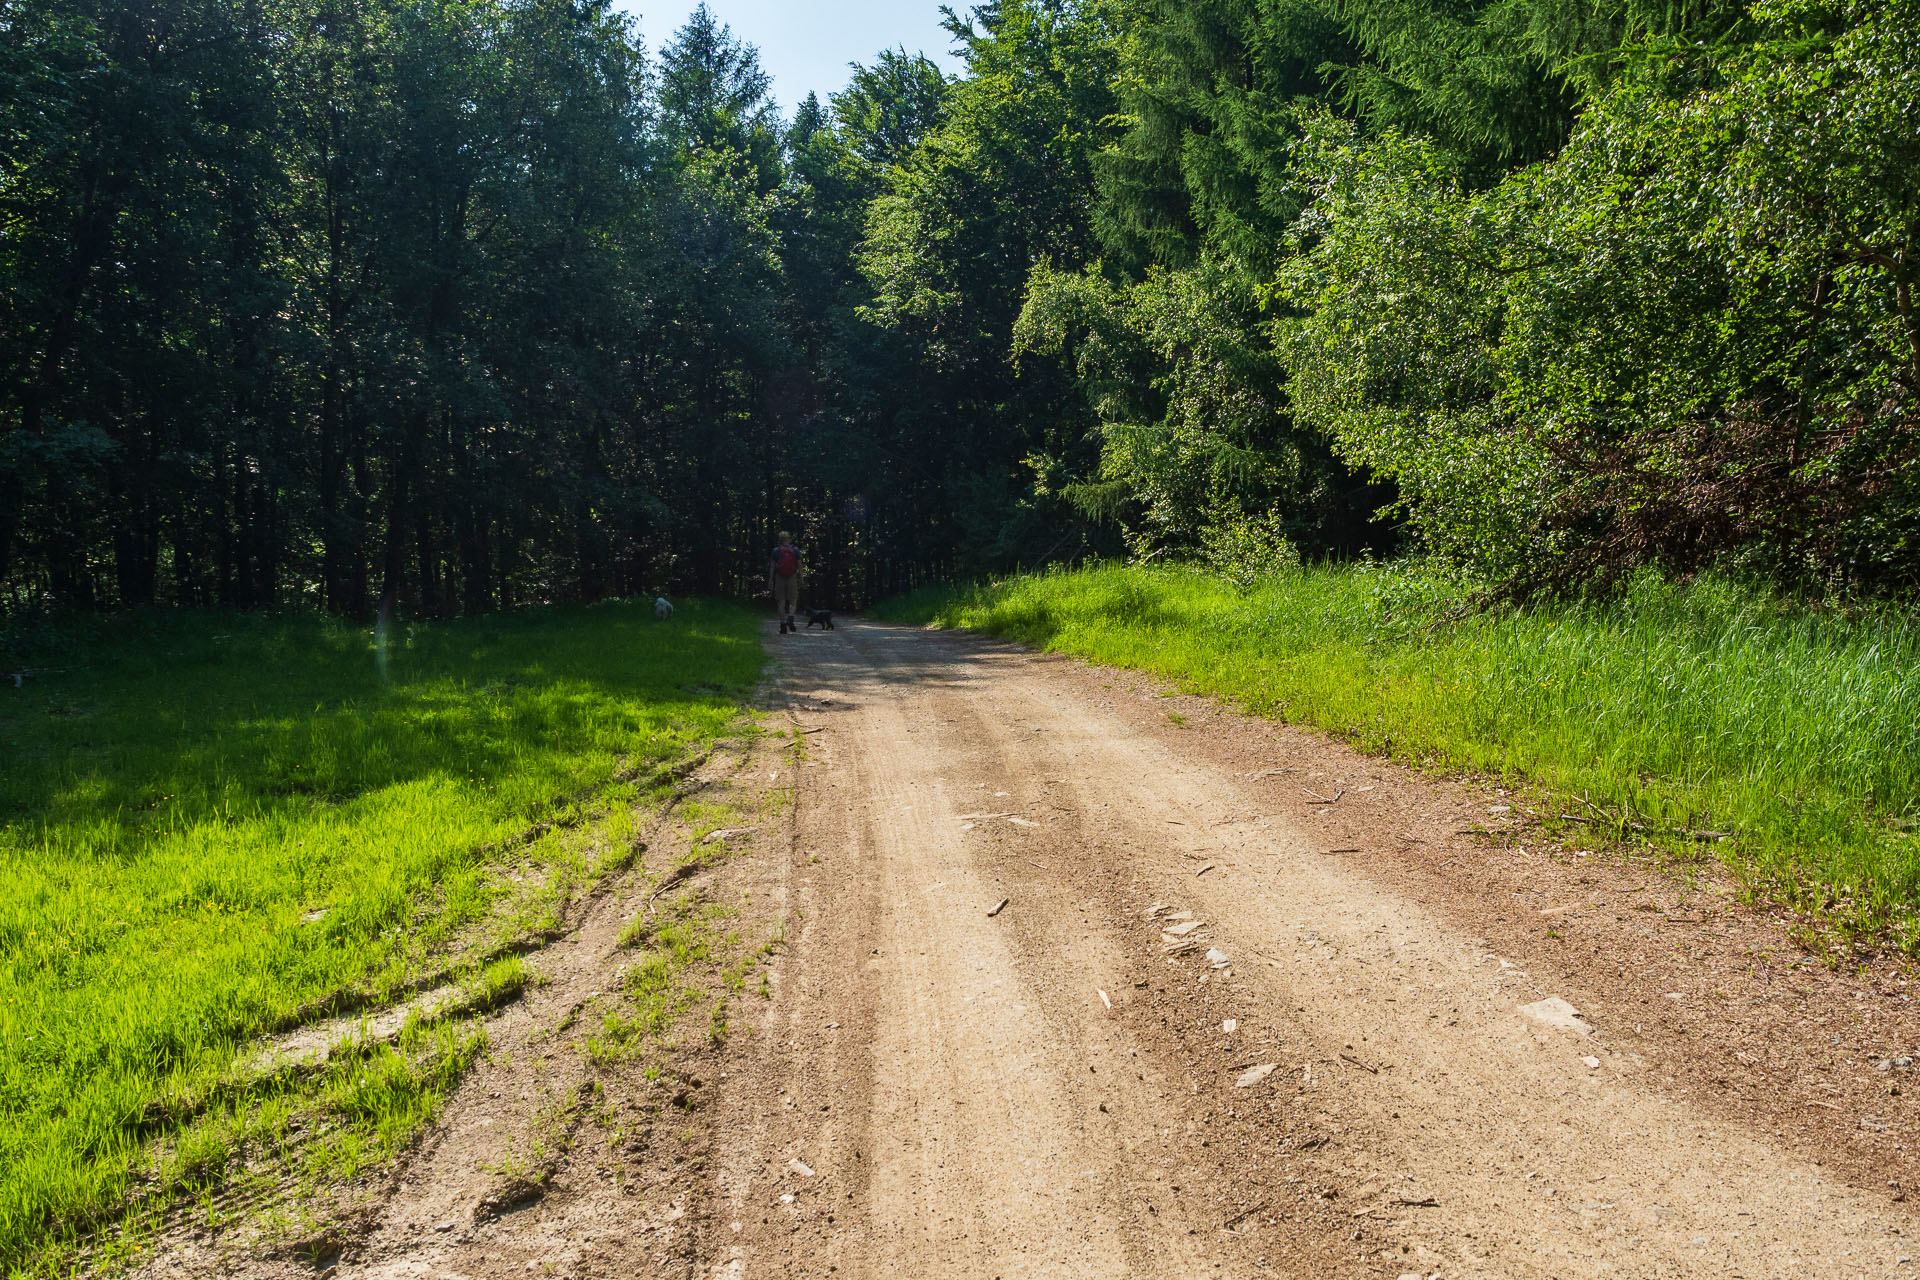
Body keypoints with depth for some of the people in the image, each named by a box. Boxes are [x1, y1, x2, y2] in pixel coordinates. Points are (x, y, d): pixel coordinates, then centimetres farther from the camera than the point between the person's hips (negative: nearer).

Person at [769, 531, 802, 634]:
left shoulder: (776, 551, 1)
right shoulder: (795, 550, 2)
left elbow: (772, 566, -1)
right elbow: (799, 565, 0)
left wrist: (771, 580, 2)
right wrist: (801, 579, 5)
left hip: (779, 579, 0)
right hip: (792, 579, 0)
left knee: (781, 602, 5)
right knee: (793, 601, 9)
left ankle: (783, 625, 2)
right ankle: (790, 617, -18)